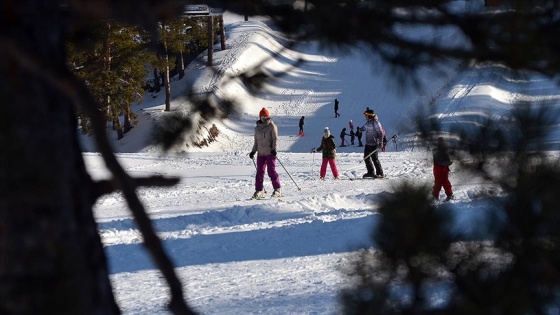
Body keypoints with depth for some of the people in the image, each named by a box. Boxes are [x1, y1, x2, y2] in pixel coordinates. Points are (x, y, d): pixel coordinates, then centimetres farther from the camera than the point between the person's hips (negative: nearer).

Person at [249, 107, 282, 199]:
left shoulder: (272, 126, -2)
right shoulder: (257, 128, 15)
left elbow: (275, 139, -6)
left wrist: (274, 149, -17)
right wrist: (253, 151, 16)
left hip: (270, 153, -5)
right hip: (261, 153, 5)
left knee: (271, 171, -8)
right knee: (259, 172, 3)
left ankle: (277, 190, -3)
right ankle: (259, 190, 7)